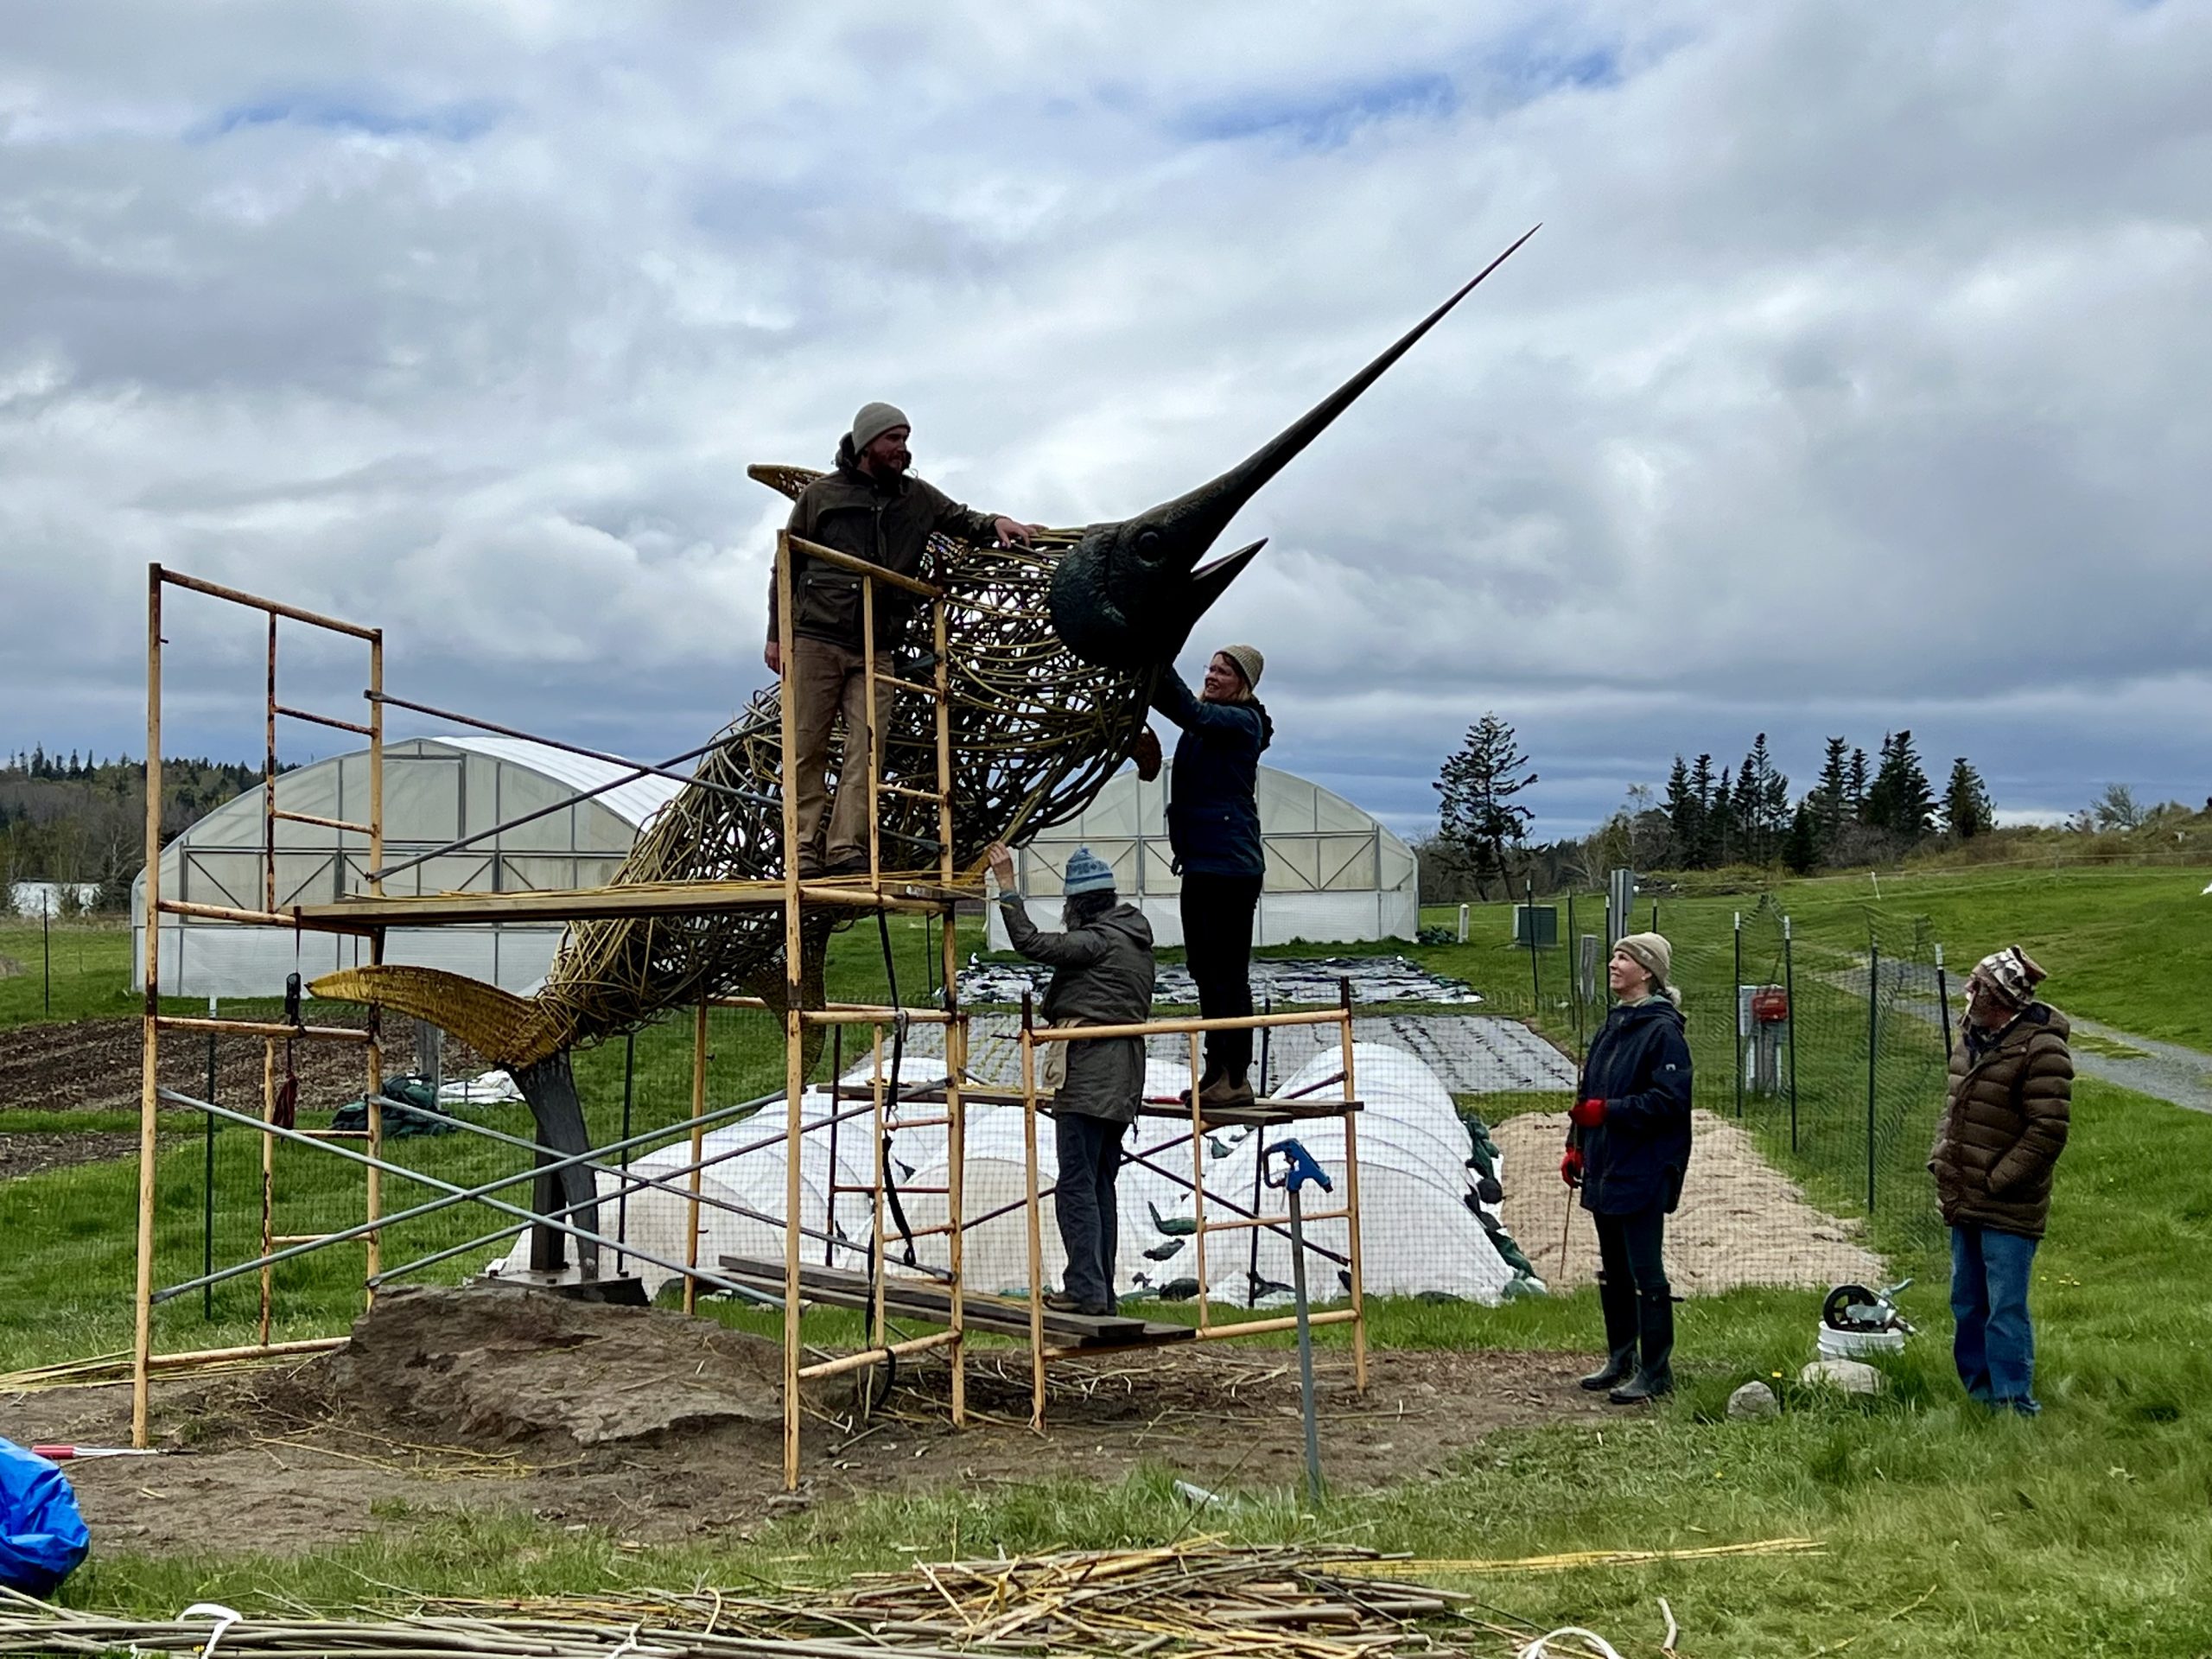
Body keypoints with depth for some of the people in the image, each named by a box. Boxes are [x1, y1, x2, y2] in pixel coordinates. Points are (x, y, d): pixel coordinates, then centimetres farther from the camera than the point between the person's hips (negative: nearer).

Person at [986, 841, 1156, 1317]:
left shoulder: (1098, 941, -12)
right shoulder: (1134, 939, 16)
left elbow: (1031, 943, -16)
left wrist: (1007, 886, -11)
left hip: (1088, 1074, -9)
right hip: (1122, 1078, 9)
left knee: (1077, 1183, -6)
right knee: (1100, 1184, 13)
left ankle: (1086, 1288, -7)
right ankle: (1102, 1293, 16)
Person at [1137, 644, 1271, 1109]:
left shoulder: (1240, 721, -9)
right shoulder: (1208, 723, 19)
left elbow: (1193, 713, -25)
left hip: (1230, 863, -9)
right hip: (1199, 861, 10)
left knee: (1229, 970, -7)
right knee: (1204, 969, 12)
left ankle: (1236, 1078, -5)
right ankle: (1216, 1072, 18)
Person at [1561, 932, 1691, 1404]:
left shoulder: (1662, 1030, -13)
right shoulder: (1612, 1026, 14)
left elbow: (1669, 1100, -19)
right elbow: (1589, 1092, 19)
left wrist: (1607, 1111, -20)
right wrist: (1576, 1146, 13)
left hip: (1643, 1174, -9)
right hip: (1605, 1169, 9)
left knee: (1646, 1273, -4)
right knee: (1613, 1272, 17)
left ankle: (1655, 1372, 3)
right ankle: (1621, 1360, 28)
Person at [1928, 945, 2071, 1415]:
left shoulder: (2041, 1050, -17)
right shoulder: (1972, 1036, 9)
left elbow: (2047, 1133, -18)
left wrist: (1997, 1181, -17)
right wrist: (1939, 1158, 9)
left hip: (2009, 1209, -9)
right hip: (1963, 1202, 9)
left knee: (2006, 1309, -6)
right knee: (1967, 1304, 17)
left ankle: (2015, 1406, 3)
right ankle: (1981, 1395, 30)